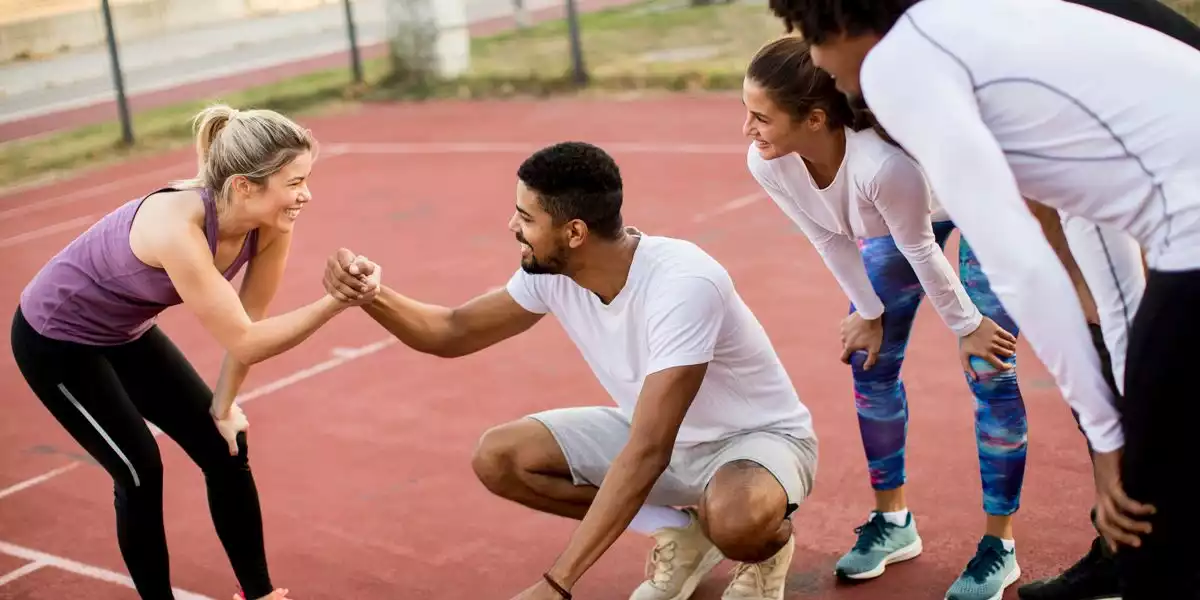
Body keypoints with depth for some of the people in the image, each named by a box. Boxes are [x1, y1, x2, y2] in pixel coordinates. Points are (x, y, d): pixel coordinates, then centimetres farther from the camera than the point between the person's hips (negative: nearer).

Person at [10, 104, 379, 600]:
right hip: (56, 339, -7)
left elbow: (249, 321, -5)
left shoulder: (270, 226, -20)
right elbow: (243, 341, -36)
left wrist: (223, 407, 0)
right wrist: (335, 303, -43)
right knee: (140, 472, -8)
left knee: (225, 451, 3)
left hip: (126, 332, 7)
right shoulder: (178, 228, -40)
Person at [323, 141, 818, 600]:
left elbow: (647, 454, -39)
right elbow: (452, 332, 0)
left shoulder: (682, 285, -36)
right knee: (497, 457, -10)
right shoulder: (551, 274, -14)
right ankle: (680, 531, 4)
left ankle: (769, 541, -1)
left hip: (760, 437, -7)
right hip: (659, 434, 7)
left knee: (738, 521, -42)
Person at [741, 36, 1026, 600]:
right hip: (894, 215, 6)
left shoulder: (883, 163, -46)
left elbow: (920, 253, -28)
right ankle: (892, 520, 22)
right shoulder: (767, 165, -27)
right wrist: (868, 313, 1)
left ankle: (999, 547, 5)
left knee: (988, 369, -8)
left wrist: (967, 325, -13)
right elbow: (832, 241, -9)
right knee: (869, 359, 5)